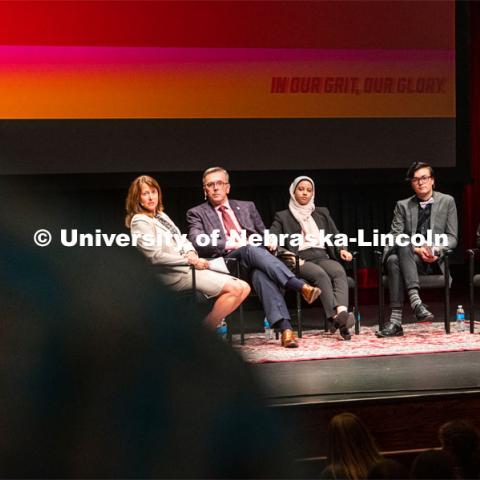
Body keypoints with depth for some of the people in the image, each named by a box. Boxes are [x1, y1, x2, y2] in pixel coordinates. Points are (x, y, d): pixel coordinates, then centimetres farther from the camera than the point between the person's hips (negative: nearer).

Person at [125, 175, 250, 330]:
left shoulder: (162, 216, 21)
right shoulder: (140, 222, -6)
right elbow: (155, 256, -15)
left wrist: (191, 252, -3)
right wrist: (189, 260, -16)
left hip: (190, 267, 9)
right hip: (174, 273, -9)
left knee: (244, 288, -5)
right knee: (234, 288, -22)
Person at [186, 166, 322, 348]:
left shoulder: (246, 207, 28)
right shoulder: (197, 213, 15)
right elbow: (197, 242, -3)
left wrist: (269, 240, 3)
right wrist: (230, 244, -15)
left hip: (255, 255, 3)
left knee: (261, 274, -38)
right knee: (250, 250, -38)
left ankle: (284, 328, -56)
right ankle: (301, 287, -50)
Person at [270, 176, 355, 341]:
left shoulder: (322, 214, 29)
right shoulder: (283, 217, 18)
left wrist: (341, 250, 4)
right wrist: (286, 254, -14)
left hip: (322, 257, 3)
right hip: (300, 261, -3)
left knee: (339, 271, -34)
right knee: (320, 274, -37)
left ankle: (342, 311, -57)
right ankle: (336, 317, -52)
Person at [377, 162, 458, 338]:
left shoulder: (447, 202, 14)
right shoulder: (403, 206, 16)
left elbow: (452, 237, 8)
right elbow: (395, 236, 2)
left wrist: (436, 250, -14)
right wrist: (417, 249, -16)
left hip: (434, 261, -2)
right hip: (409, 257, 2)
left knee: (395, 260, -35)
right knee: (394, 260, -37)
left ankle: (396, 320, -45)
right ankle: (415, 301, -48)